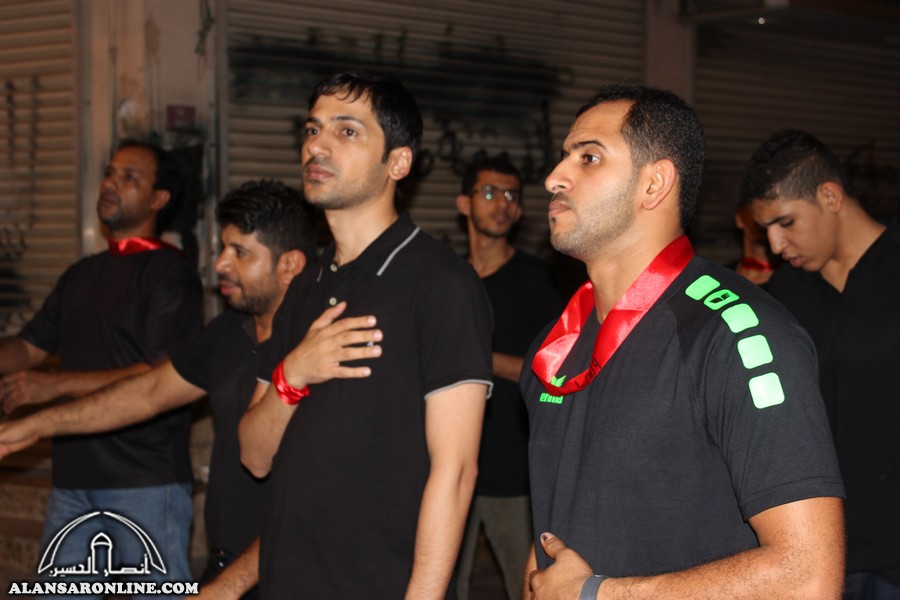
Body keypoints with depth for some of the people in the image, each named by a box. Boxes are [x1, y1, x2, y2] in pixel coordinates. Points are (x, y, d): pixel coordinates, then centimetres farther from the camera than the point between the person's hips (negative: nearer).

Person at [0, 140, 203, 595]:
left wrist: (56, 385, -19)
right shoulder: (82, 275, 18)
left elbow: (164, 377, -17)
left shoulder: (168, 271, -7)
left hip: (146, 481, -7)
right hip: (74, 478, 8)